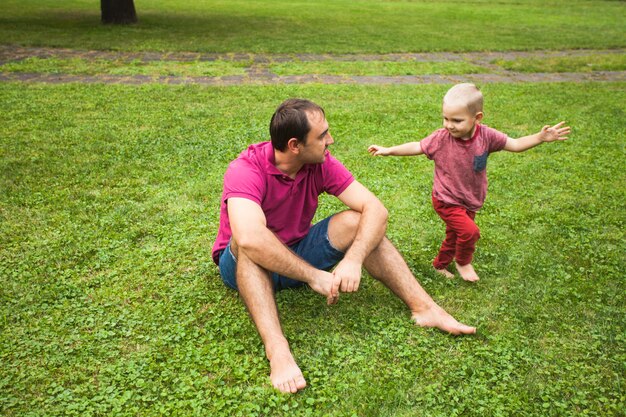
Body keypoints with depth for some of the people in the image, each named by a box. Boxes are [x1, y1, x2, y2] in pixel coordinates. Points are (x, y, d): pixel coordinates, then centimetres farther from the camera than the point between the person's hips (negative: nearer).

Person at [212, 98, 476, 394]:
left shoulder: (322, 164, -13)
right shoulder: (247, 170, -29)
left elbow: (375, 209, -19)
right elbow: (250, 238, -46)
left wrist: (353, 259, -36)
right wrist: (314, 276, -42)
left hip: (298, 253, 4)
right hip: (245, 267, -4)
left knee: (355, 221, -17)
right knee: (250, 243, -39)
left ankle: (424, 308, -19)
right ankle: (277, 350, -46)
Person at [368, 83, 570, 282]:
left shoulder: (486, 136, -15)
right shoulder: (441, 138, -20)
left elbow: (515, 145, -6)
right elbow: (417, 147, -6)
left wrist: (541, 137, -18)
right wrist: (388, 150, -8)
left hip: (470, 200, 4)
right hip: (447, 200, -4)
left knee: (455, 236, 20)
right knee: (469, 231, -20)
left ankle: (440, 264, 47)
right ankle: (463, 262, 11)